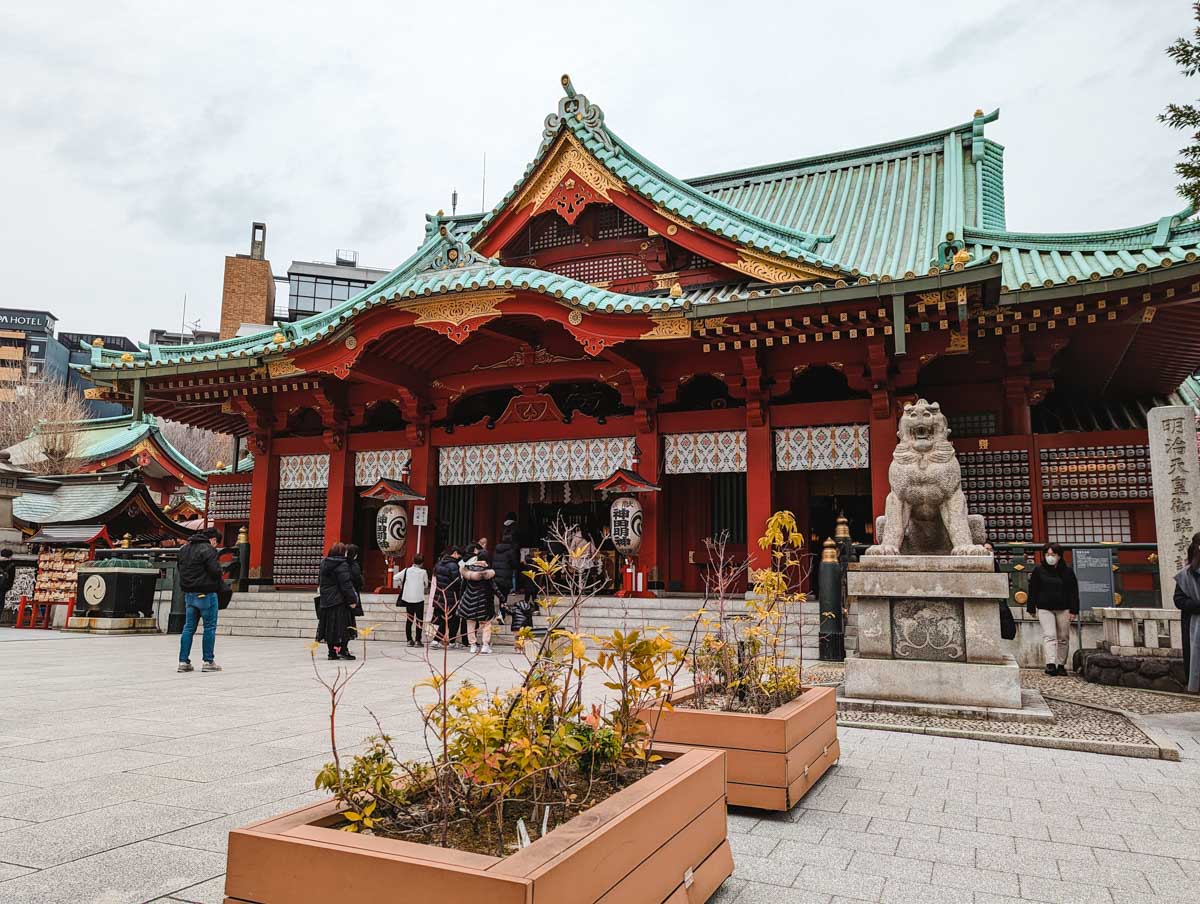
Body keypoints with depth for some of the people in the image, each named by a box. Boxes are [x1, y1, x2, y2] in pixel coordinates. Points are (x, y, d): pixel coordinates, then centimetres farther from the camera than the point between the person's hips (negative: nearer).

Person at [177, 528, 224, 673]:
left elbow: (180, 569, 18)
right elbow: (215, 571, -20)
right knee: (210, 627, 1)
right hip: (206, 594, -7)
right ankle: (208, 661, 3)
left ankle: (183, 661, 11)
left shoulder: (184, 550, 13)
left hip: (189, 594, 7)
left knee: (188, 627, 11)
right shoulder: (208, 549, -14)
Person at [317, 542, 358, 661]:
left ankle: (332, 652, 14)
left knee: (329, 627, 9)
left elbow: (320, 581, 20)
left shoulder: (324, 563, 10)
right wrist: (352, 600, -15)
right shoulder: (342, 565, -14)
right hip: (340, 601, -7)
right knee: (344, 626, 0)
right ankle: (343, 650, -4)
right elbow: (346, 585, -17)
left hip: (326, 601, 7)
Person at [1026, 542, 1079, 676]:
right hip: (1045, 608, -2)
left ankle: (1061, 664, 17)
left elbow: (1074, 592, 4)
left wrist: (1073, 610, -3)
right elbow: (1033, 590, 5)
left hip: (1063, 609, 2)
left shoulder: (1067, 571, 3)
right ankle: (1050, 664, -21)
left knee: (1063, 637, 7)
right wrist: (1031, 608, 3)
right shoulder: (1039, 570, 2)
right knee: (1049, 635, -12)